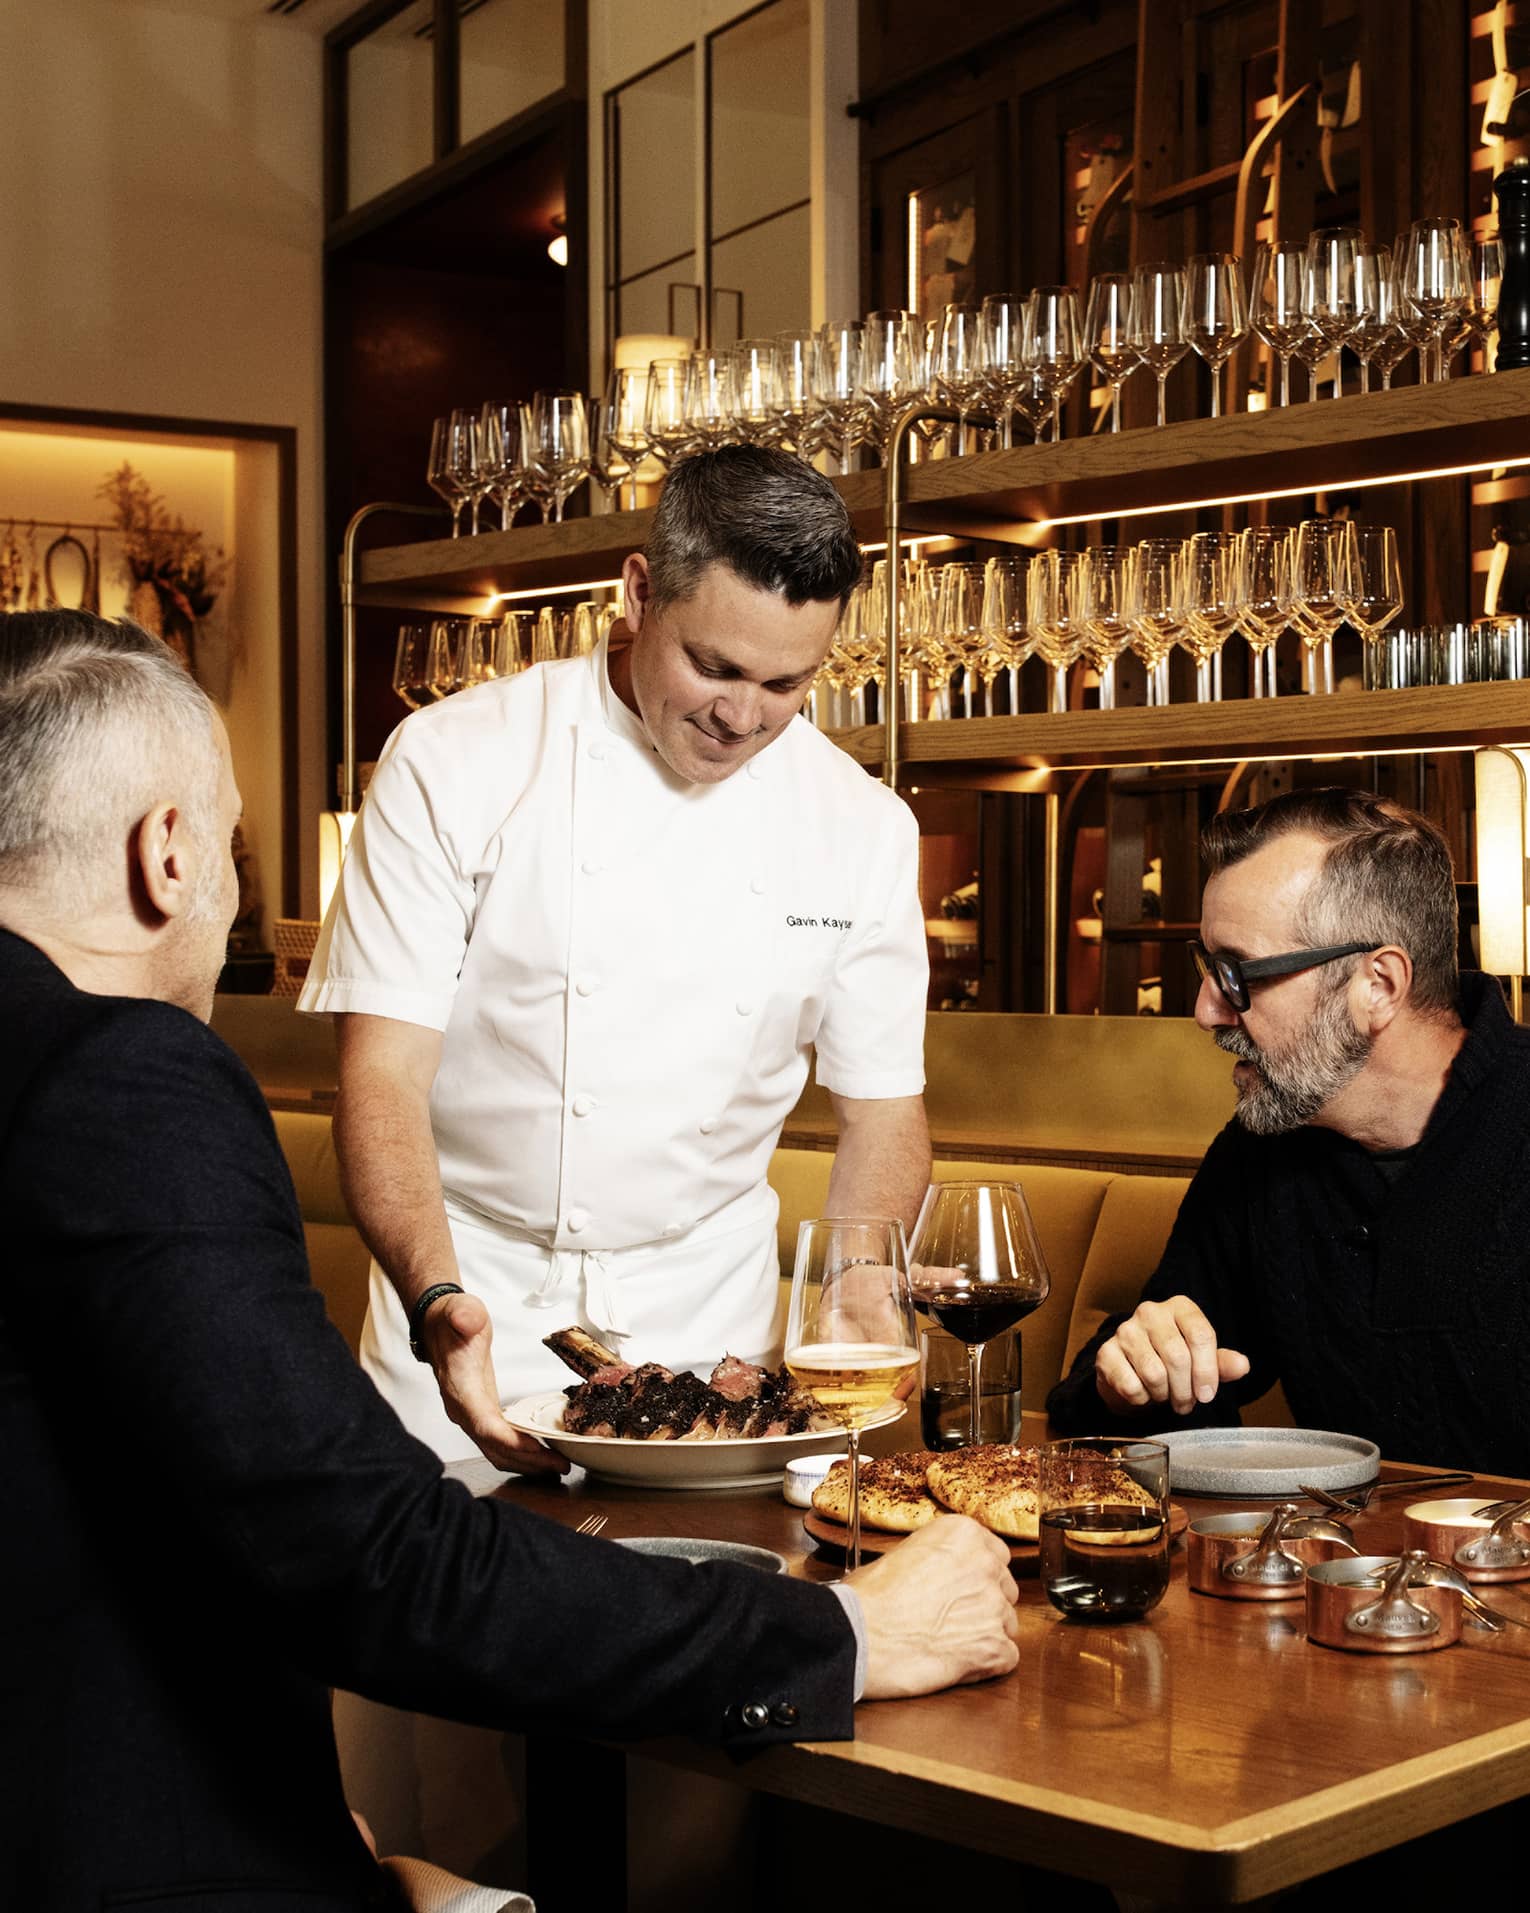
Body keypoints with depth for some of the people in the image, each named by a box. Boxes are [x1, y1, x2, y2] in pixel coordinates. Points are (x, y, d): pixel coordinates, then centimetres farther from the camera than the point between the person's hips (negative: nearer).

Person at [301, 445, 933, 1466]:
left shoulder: (864, 825, -4)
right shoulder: (452, 761, -14)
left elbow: (882, 1112, 2)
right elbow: (385, 1074, -16)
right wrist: (436, 1300, -32)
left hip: (712, 1313, 3)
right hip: (471, 1299, -2)